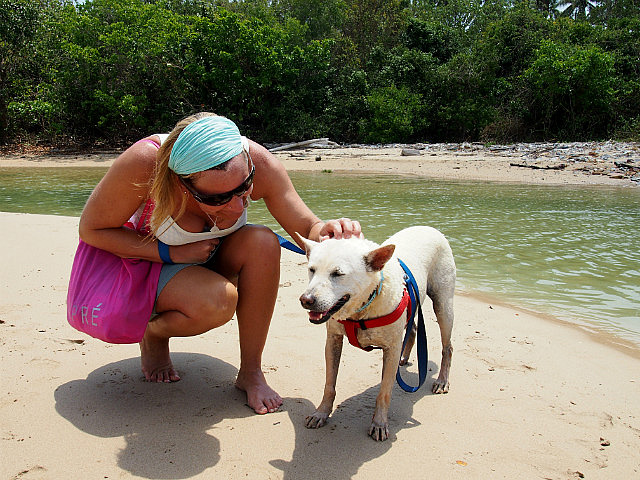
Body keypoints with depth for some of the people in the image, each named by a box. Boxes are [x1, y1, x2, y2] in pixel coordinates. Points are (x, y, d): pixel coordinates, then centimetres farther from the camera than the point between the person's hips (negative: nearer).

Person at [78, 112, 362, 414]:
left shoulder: (256, 162, -28)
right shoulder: (144, 163, -35)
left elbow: (307, 228, -20)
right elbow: (91, 229, -20)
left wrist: (326, 233, -45)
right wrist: (172, 253, -29)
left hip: (211, 257, 3)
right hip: (150, 262, -3)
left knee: (263, 243, -30)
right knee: (218, 300, -34)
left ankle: (251, 372, -14)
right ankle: (153, 334, 2)